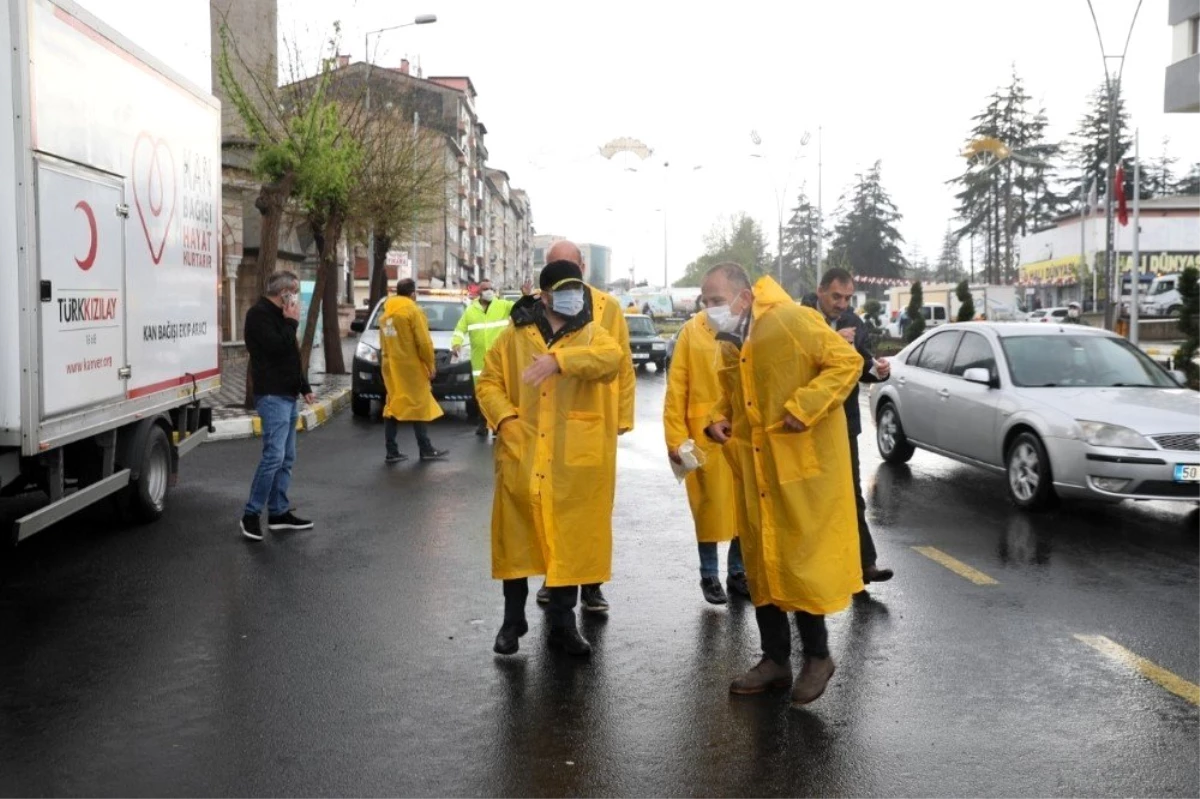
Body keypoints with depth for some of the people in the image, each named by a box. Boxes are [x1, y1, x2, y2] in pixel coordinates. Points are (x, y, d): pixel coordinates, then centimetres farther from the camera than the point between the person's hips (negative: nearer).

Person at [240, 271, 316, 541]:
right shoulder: (259, 314, -11)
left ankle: (279, 512, 15)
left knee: (286, 457, 10)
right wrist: (292, 322, -9)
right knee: (274, 455, -15)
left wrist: (305, 387, 19)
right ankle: (251, 514, -8)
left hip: (287, 395, 10)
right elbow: (277, 347, -23)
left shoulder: (279, 315, 19)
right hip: (272, 396, -10)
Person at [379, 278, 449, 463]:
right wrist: (431, 365, -5)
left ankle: (391, 452, 6)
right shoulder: (413, 310, -10)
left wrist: (388, 360, 16)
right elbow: (423, 342, -13)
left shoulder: (385, 313, 14)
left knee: (393, 406, 8)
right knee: (420, 405, 1)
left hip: (391, 366, 7)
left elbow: (383, 342, 14)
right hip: (410, 366, -7)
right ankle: (426, 450, 5)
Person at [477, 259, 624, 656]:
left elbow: (612, 357, -19)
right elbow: (489, 381, 8)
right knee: (517, 536, 7)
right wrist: (504, 417, -11)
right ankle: (513, 619, 23)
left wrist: (559, 359, -32)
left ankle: (563, 622, 20)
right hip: (522, 454, 0)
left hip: (573, 461, 0)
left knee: (570, 539, 5)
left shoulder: (592, 335, 4)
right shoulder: (516, 335, 6)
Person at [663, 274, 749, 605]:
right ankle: (709, 575, 19)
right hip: (705, 435, -2)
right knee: (710, 505, 5)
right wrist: (676, 438, -8)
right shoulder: (691, 331, -3)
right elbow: (676, 389, -4)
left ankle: (737, 571, 26)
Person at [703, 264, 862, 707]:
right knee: (761, 563, 11)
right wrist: (719, 418, 3)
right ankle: (775, 658, 24)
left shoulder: (792, 320, -15)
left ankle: (817, 656, 17)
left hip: (803, 464, -7)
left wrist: (802, 408, -22)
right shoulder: (729, 343, 9)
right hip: (754, 469, 8)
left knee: (802, 560, -1)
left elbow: (847, 361, -16)